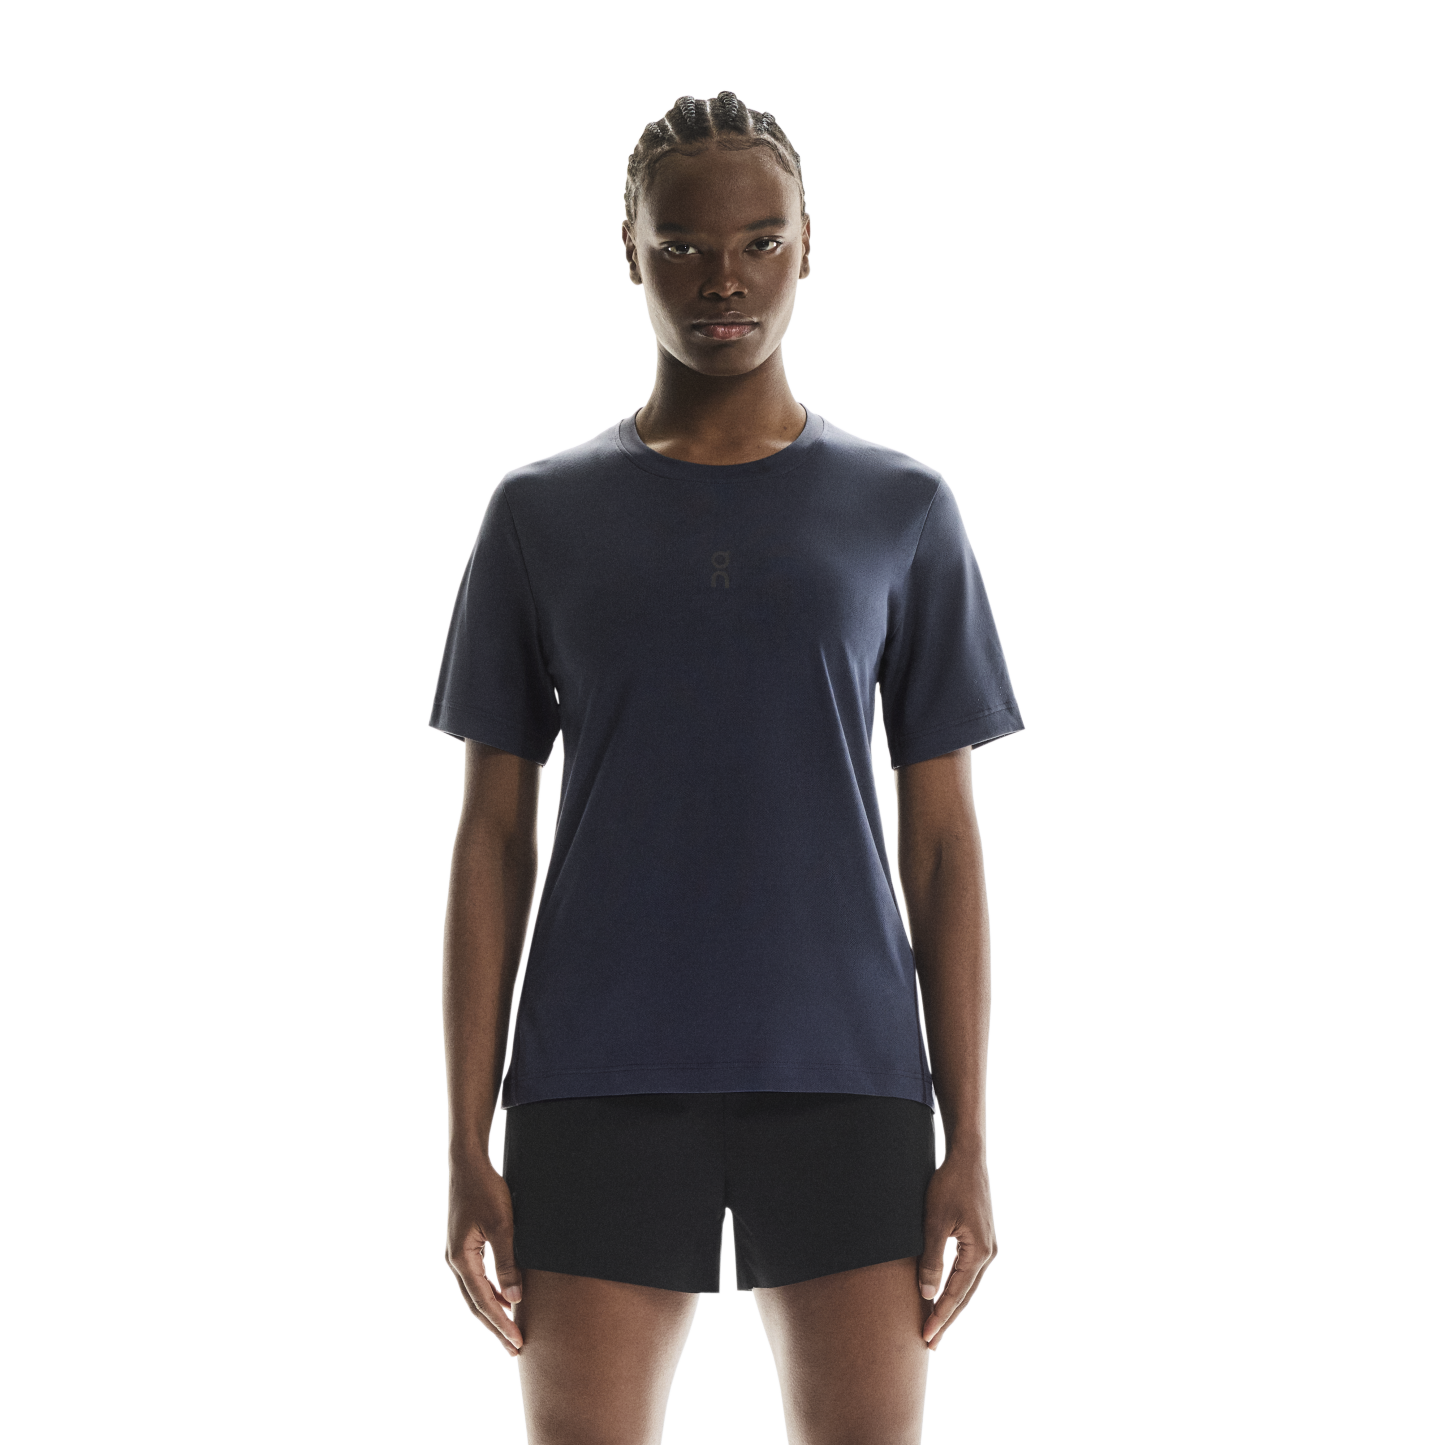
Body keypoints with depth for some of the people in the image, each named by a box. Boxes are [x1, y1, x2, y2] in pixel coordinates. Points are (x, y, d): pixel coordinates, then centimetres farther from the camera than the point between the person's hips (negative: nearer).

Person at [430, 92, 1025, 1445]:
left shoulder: (902, 515, 7)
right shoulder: (538, 519, 6)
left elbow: (943, 840, 6)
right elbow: (491, 839, 5)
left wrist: (968, 1143, 0)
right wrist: (468, 1144, -1)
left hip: (846, 1085, 0)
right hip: (601, 1084, 0)